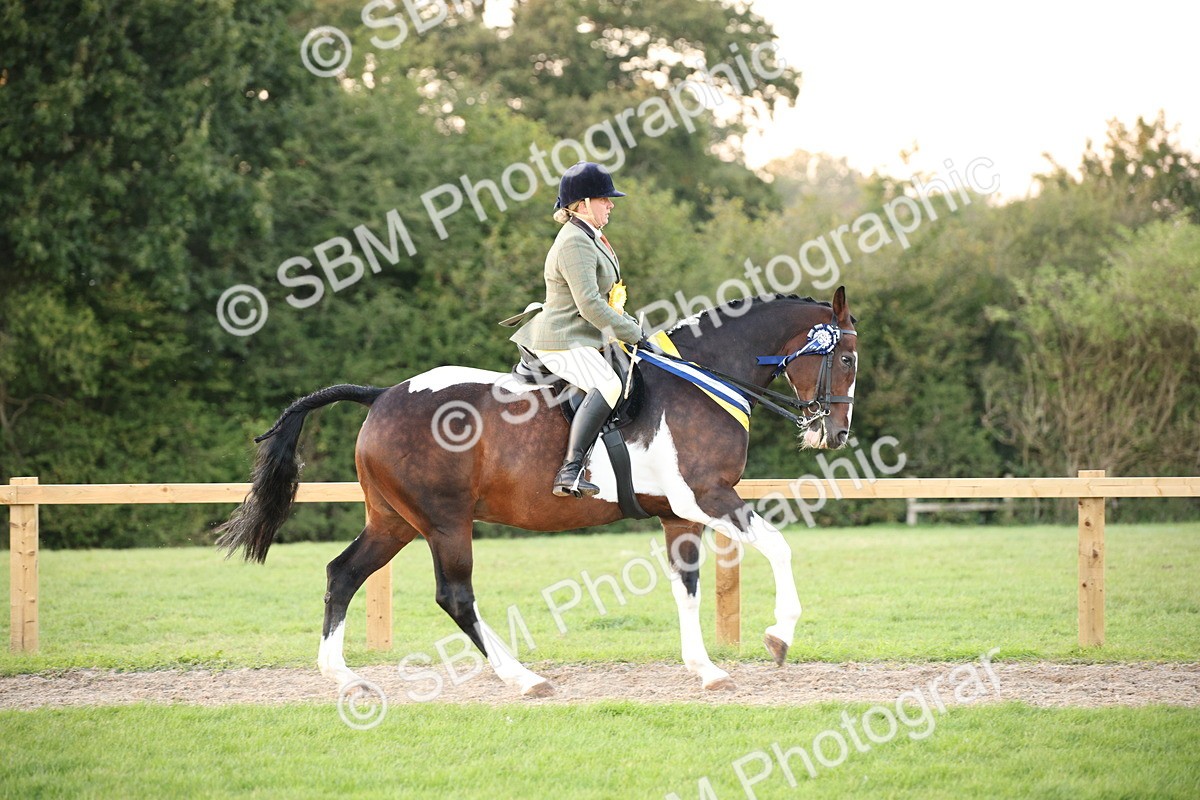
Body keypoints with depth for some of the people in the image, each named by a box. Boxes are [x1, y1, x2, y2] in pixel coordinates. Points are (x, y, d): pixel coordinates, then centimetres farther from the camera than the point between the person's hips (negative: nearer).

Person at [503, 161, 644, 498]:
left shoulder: (589, 238, 15)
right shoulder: (575, 245, -19)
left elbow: (605, 298, 25)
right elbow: (590, 305, -25)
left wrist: (633, 327, 17)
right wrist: (634, 334, -19)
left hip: (583, 339, 11)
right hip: (563, 342, -11)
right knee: (608, 384, -34)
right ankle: (571, 470, -44)